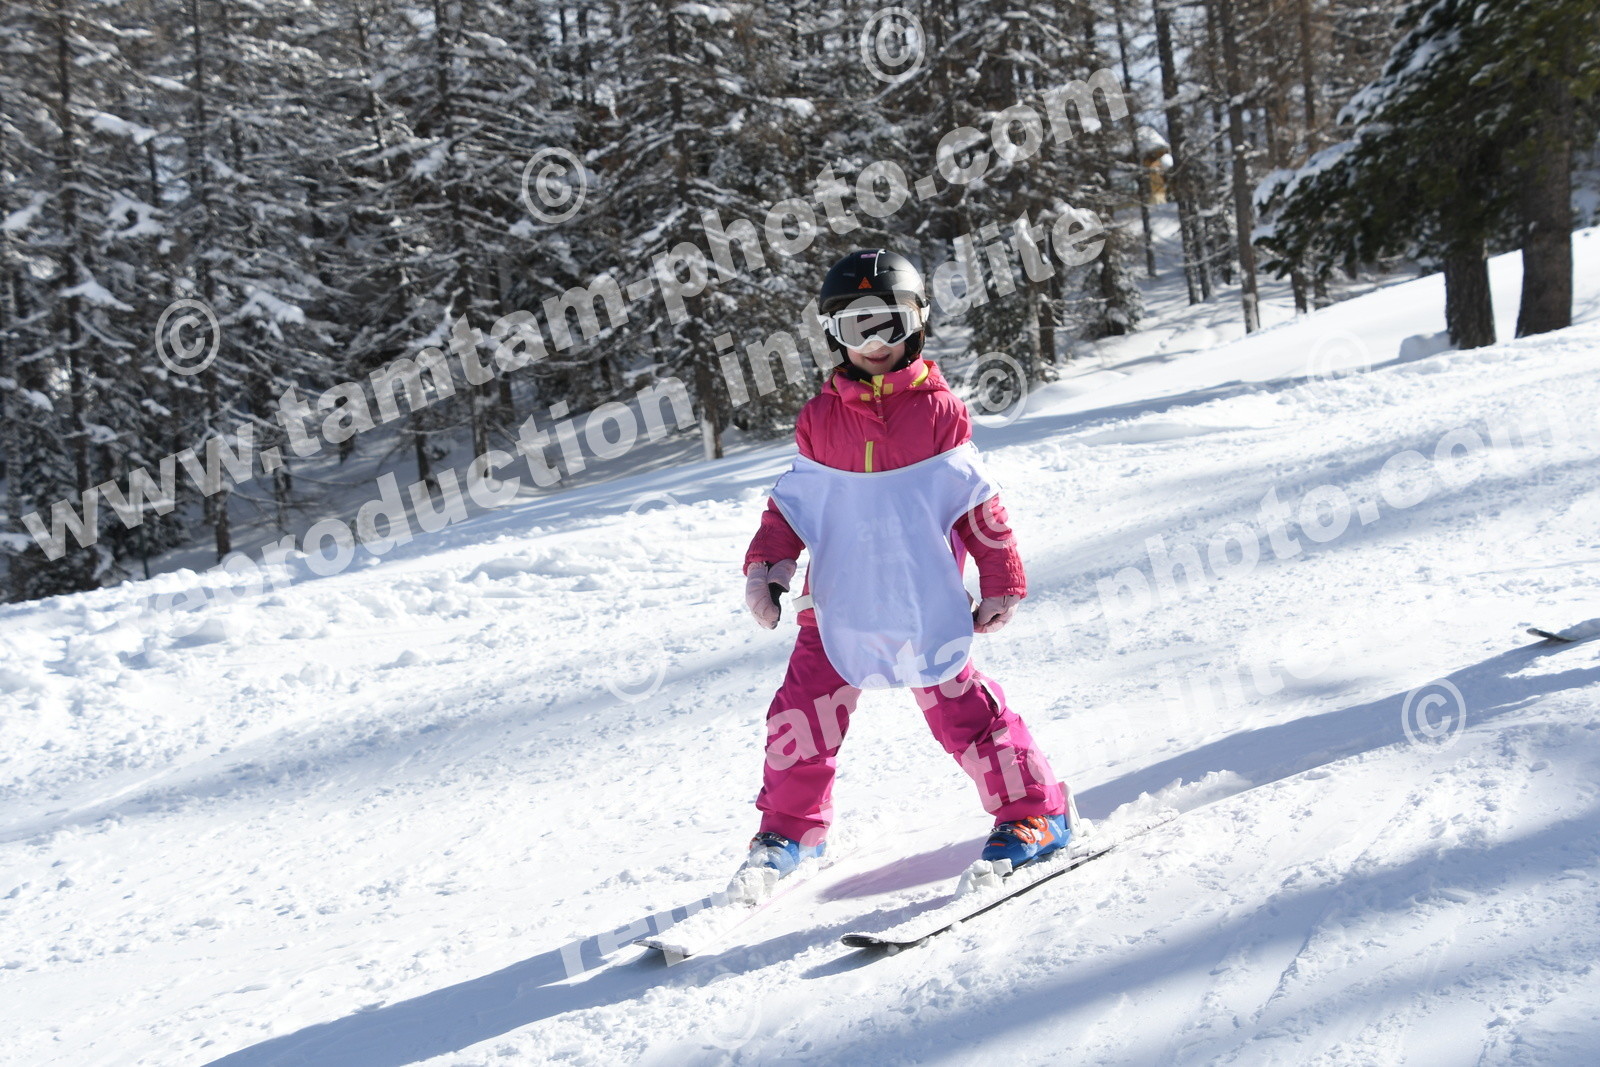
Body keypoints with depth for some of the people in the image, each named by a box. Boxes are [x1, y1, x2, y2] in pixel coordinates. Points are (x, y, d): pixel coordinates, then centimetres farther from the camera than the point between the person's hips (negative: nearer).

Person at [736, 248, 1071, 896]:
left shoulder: (938, 409, -2)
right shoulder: (820, 417, 6)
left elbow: (976, 499, 1)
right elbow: (793, 502, 13)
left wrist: (1001, 581, 1)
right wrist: (766, 568, 2)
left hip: (922, 598, -3)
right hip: (838, 599, 3)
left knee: (961, 709, -2)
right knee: (801, 712, 3)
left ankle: (1032, 812, 14)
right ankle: (789, 830, 22)